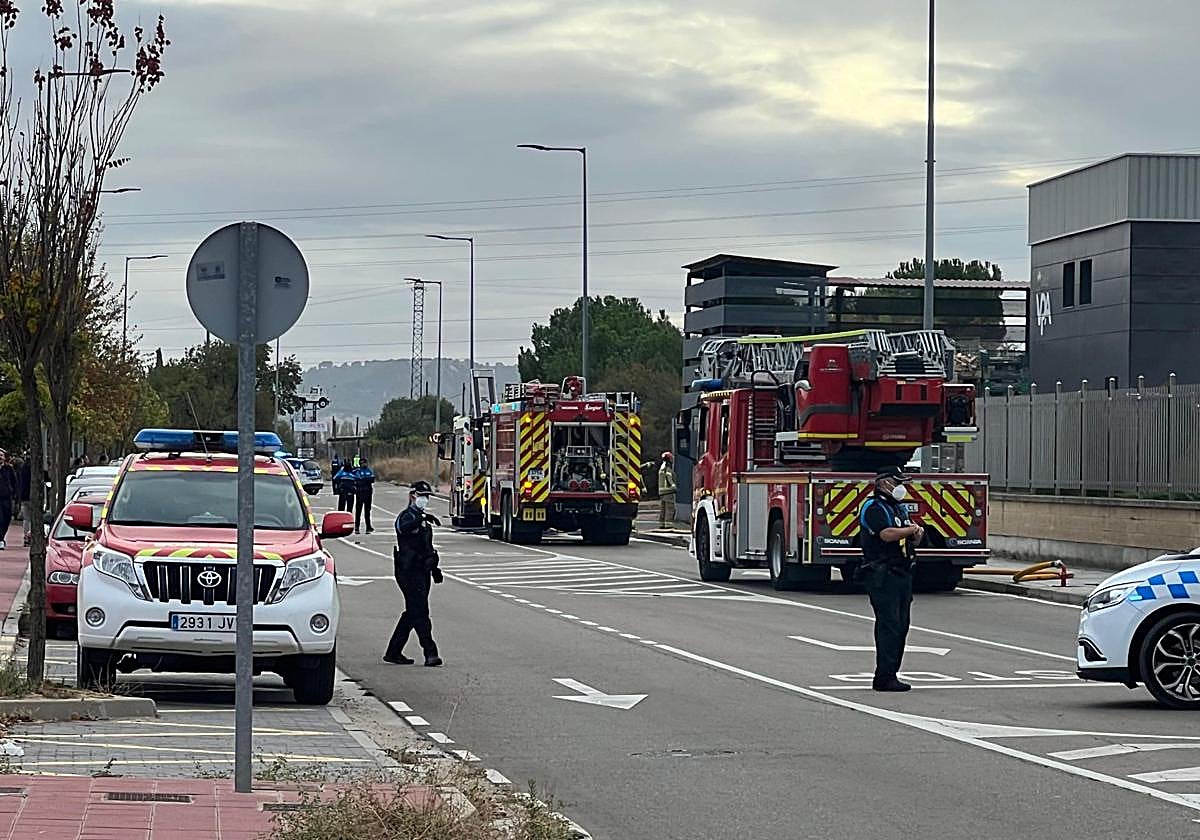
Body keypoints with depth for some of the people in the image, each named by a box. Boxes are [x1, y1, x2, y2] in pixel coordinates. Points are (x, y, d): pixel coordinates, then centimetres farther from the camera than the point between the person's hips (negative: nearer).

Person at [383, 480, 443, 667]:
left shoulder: (422, 519, 21)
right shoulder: (407, 516, -8)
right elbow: (403, 527, -33)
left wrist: (434, 568, 27)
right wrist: (422, 519, -48)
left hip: (422, 571, 10)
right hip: (409, 570, -10)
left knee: (412, 612, 12)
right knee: (419, 611, -13)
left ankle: (393, 652, 19)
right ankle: (430, 653, -18)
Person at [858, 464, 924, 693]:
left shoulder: (900, 509, 21)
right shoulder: (874, 508, -8)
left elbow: (912, 542, 24)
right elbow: (887, 534, -24)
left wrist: (918, 534, 1)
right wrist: (911, 529, -8)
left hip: (902, 574, 9)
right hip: (882, 575, -9)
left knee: (901, 625, 8)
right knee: (888, 625, -12)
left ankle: (890, 674, 12)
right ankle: (884, 678, -13)